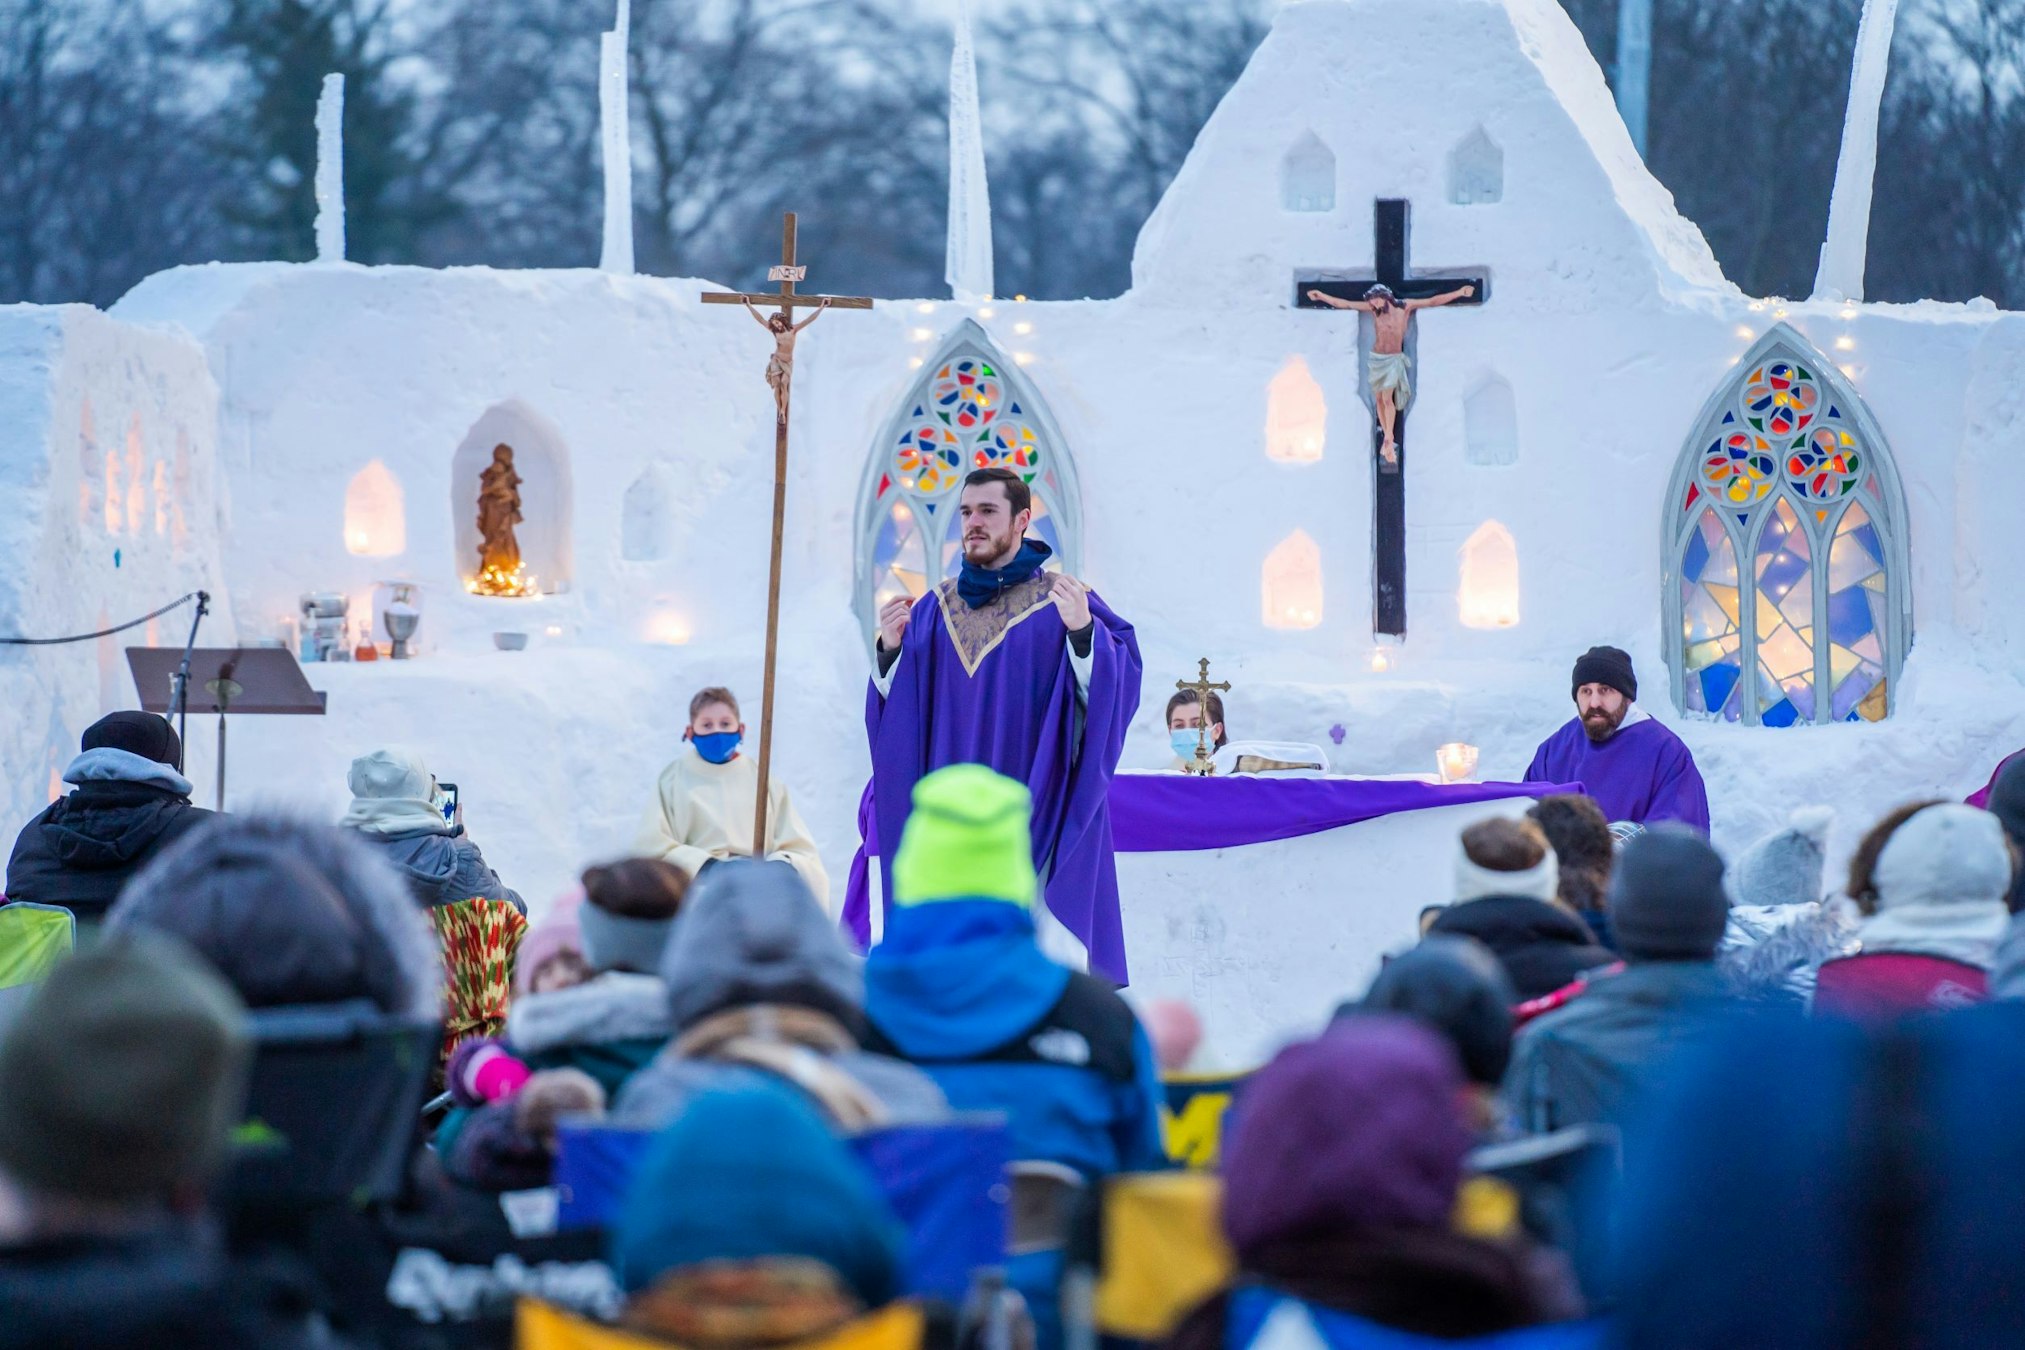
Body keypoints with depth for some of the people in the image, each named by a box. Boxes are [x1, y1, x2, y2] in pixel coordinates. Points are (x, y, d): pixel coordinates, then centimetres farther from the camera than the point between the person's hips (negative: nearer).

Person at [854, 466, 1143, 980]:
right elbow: (897, 702, 13)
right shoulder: (936, 609, 13)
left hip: (1034, 817, -4)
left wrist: (1083, 633, -29)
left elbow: (1117, 684, -12)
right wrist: (891, 651, -6)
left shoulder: (1062, 602, -1)